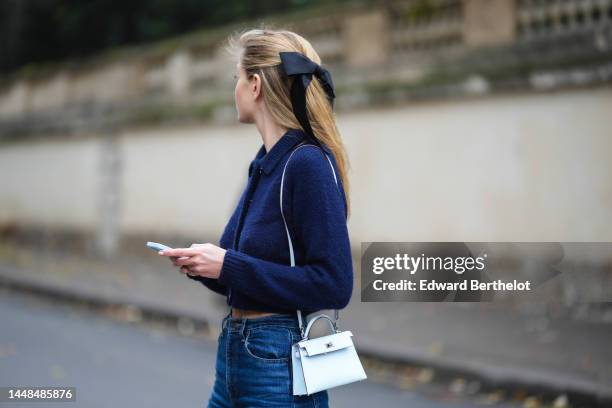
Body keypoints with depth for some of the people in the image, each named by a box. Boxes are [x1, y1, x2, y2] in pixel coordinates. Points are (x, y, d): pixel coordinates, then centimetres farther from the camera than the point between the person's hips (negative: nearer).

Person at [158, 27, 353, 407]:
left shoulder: (308, 163, -17)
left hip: (280, 365, -8)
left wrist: (229, 265, -19)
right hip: (235, 355, 8)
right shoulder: (264, 163, 9)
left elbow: (334, 286, -22)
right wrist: (206, 264, 0)